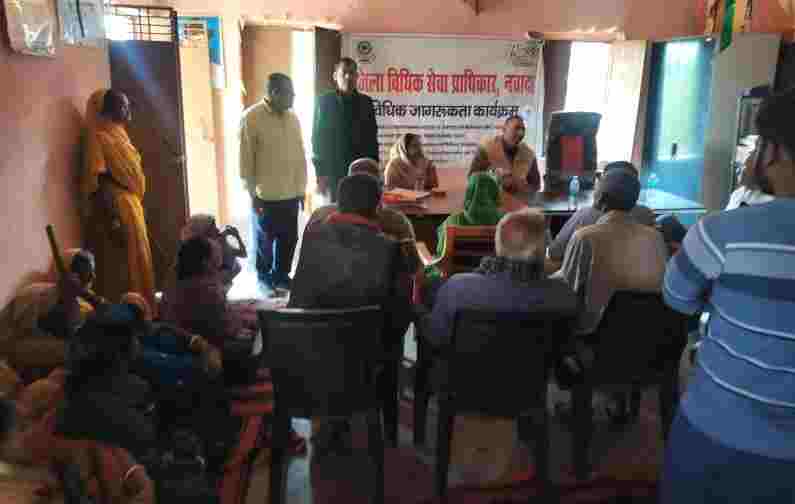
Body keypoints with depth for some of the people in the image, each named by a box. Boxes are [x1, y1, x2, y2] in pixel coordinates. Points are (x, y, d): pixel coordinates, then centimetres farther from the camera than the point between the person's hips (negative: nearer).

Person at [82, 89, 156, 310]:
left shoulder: (118, 134, 14)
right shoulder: (98, 138, -13)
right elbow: (96, 184, -20)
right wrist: (112, 221, -24)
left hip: (132, 208, 9)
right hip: (117, 211, -9)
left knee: (138, 263, 14)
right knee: (122, 269, -3)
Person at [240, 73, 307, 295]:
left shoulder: (293, 118, 8)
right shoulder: (251, 118, -9)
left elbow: (300, 154, 12)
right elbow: (246, 159, -8)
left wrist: (301, 188, 10)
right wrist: (252, 193, -9)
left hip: (291, 194, 5)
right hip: (265, 195, -5)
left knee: (289, 239, 10)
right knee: (264, 241, 9)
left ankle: (281, 276, 28)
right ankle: (264, 279, 26)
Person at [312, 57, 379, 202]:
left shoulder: (366, 102, 8)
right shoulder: (324, 102, 2)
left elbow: (372, 137, 9)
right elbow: (318, 138, 0)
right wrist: (320, 173, -6)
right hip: (333, 172, -2)